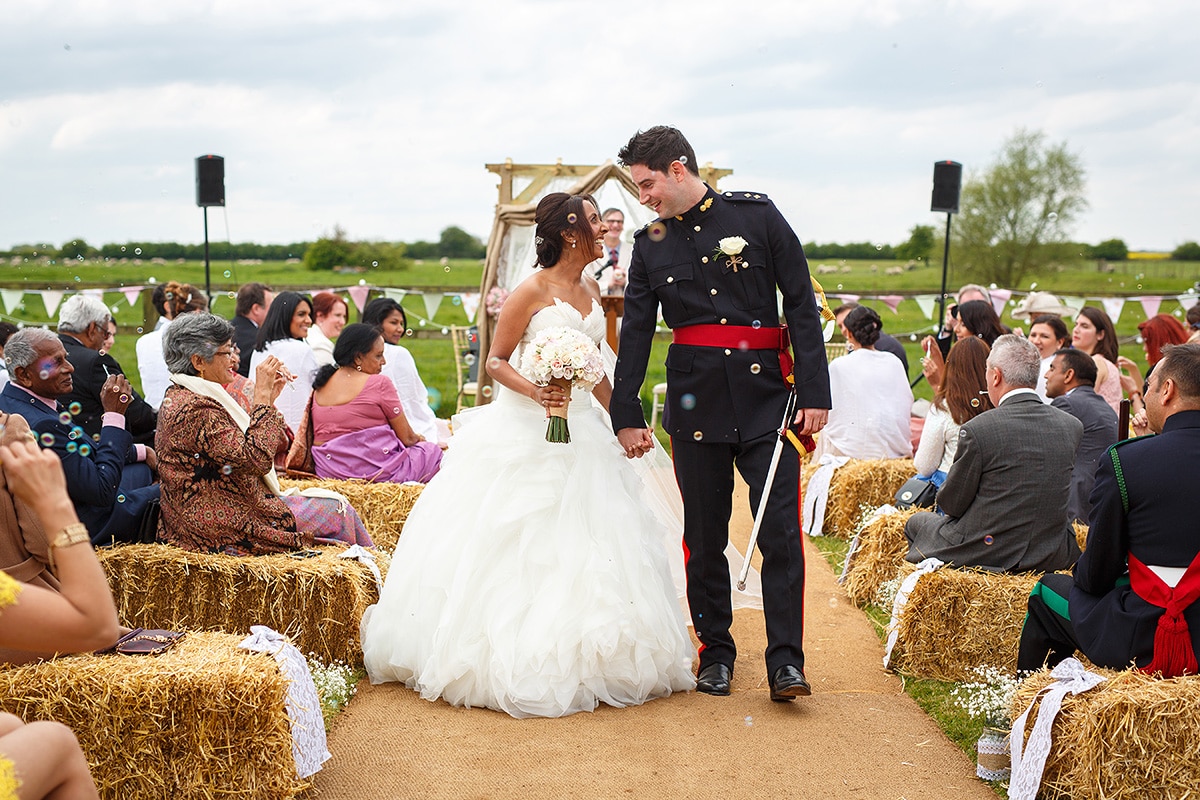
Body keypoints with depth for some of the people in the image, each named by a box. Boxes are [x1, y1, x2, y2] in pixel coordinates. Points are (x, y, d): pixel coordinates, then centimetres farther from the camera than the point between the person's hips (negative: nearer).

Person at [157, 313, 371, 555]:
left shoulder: (178, 397, 10)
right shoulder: (195, 410, -23)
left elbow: (241, 445, 14)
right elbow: (257, 458, -27)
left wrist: (269, 396, 6)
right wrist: (262, 395, -20)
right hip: (227, 531, -10)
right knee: (338, 512, 1)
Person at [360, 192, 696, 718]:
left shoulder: (591, 291, 11)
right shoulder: (533, 291, -10)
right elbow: (495, 361, -8)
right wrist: (534, 391, -24)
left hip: (578, 432, 7)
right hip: (525, 433, -7)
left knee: (580, 548, 7)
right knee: (514, 549, -2)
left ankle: (575, 661, 19)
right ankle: (510, 663, 9)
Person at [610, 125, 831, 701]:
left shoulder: (757, 216, 1)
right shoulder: (650, 245, 8)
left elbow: (802, 306, 0)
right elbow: (635, 335, 11)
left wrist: (814, 393, -5)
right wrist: (627, 416, 7)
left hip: (767, 393, -2)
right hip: (696, 401, 3)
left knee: (781, 530, -6)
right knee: (704, 535, 8)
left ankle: (785, 661, 1)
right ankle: (716, 653, 21)